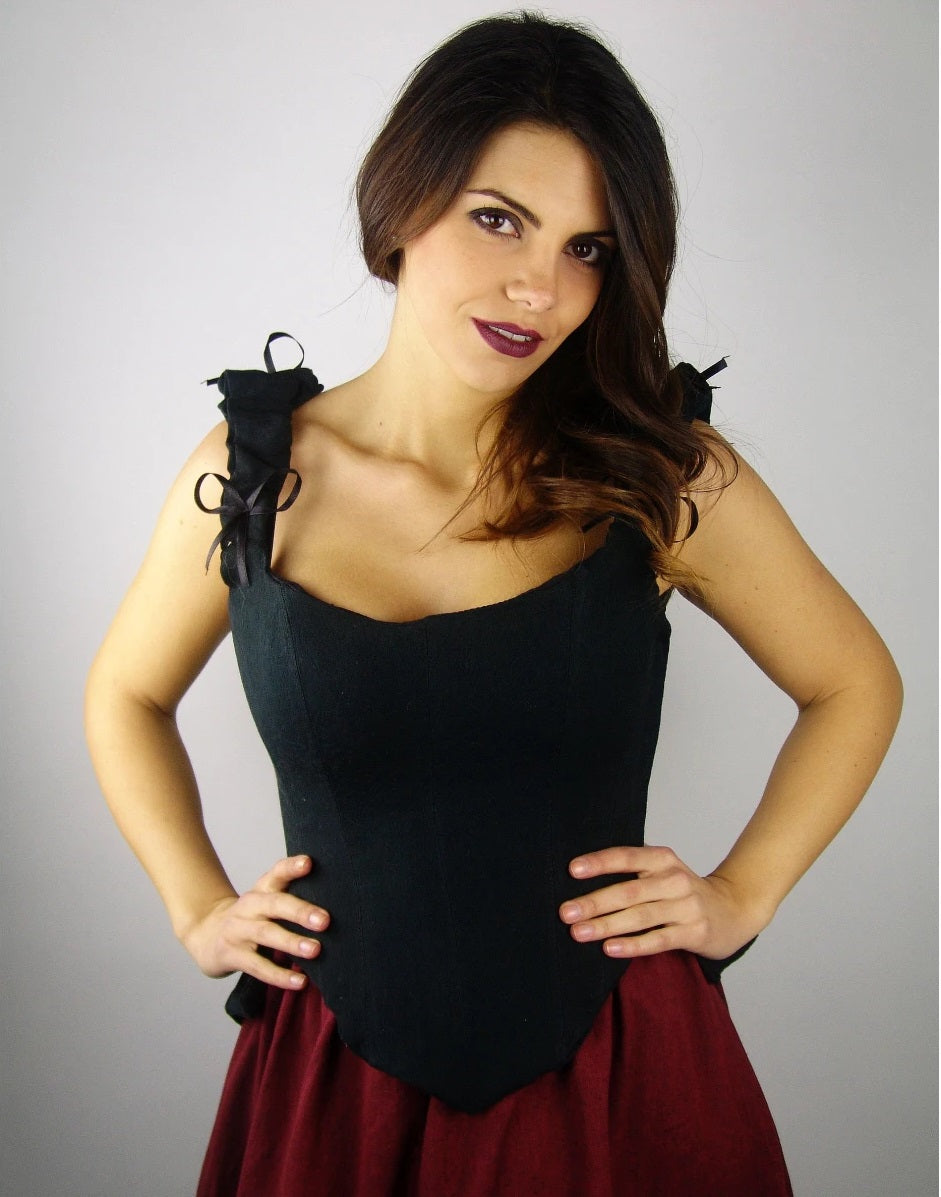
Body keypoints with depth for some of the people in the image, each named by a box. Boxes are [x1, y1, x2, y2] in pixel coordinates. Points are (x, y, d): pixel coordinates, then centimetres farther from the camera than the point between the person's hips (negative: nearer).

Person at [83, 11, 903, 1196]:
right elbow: (125, 697, 11)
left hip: (614, 1078, 0)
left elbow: (855, 685, 5)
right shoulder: (247, 476, -7)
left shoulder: (665, 477, -10)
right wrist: (198, 908, 3)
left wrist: (740, 895, -2)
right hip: (338, 1082, 1)